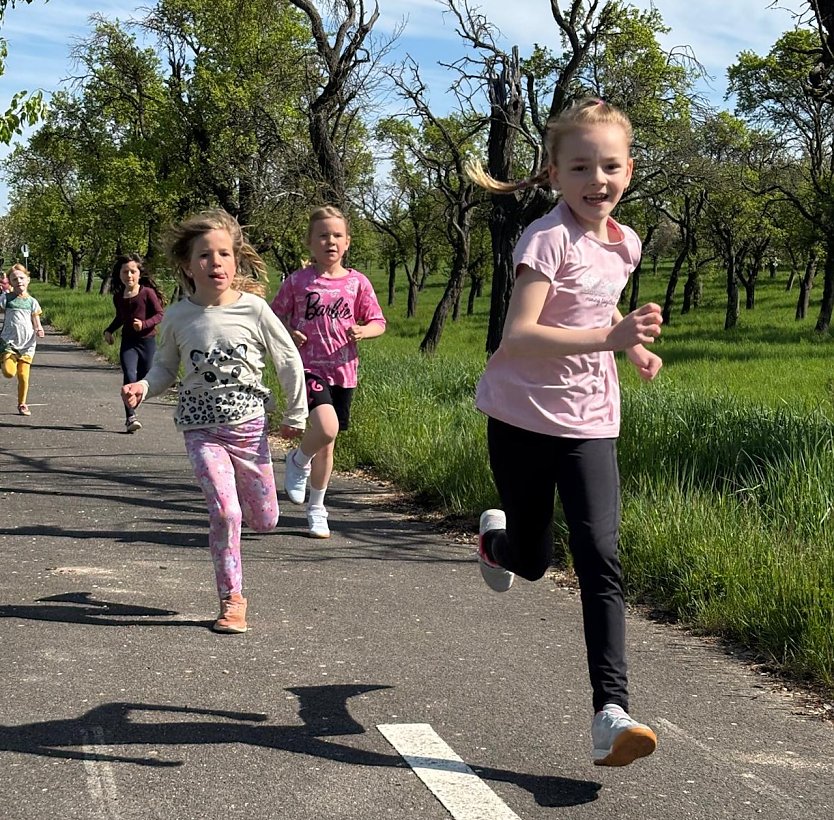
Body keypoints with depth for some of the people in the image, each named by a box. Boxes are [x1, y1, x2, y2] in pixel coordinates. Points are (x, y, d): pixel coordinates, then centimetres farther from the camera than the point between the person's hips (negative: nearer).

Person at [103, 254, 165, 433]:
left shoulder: (147, 292, -6)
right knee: (129, 377, -17)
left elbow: (159, 315, -7)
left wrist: (144, 324, -21)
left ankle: (131, 414, 26)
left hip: (147, 341, -2)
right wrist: (109, 331, 9)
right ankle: (130, 418, -20)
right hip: (128, 342, 2)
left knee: (144, 380, 5)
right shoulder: (118, 297, 8)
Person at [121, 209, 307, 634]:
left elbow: (289, 362, 2)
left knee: (265, 519, 10)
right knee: (224, 510, -15)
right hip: (202, 428, -1)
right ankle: (231, 599, 0)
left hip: (249, 425, 1)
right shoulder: (177, 317, -5)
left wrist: (295, 415, 7)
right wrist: (143, 387, -12)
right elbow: (165, 367, 9)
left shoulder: (253, 309, -9)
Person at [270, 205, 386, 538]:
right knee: (326, 428, -27)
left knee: (327, 444, 12)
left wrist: (362, 331, -13)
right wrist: (288, 335, -11)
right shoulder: (297, 281, -1)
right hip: (308, 367, -3)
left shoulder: (357, 282, 3)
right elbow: (275, 319, 9)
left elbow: (378, 323, 8)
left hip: (342, 370, 3)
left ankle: (316, 509, 29)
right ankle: (298, 461, 7)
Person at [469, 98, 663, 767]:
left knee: (600, 557, -11)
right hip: (524, 417, -4)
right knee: (532, 562, 11)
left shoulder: (623, 244, 4)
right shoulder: (548, 238, -17)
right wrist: (608, 337, -41)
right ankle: (495, 536, 50)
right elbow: (518, 336, -30)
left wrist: (632, 347, 10)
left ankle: (611, 713, -14)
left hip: (590, 423, 4)